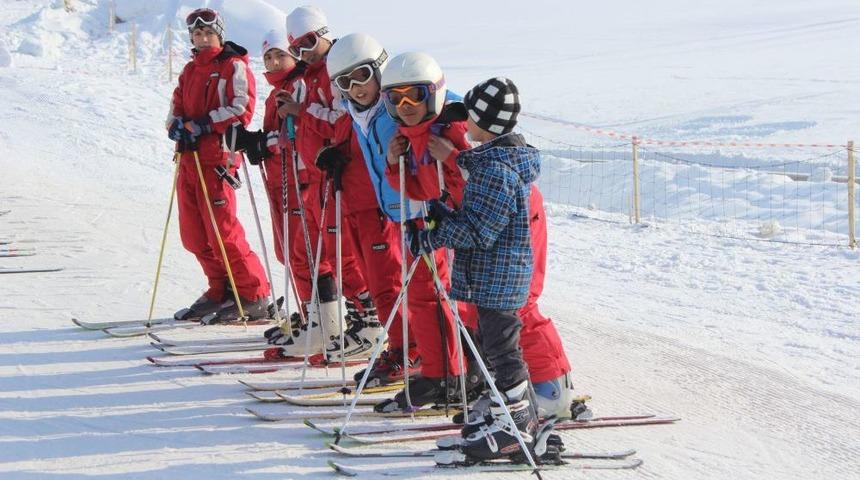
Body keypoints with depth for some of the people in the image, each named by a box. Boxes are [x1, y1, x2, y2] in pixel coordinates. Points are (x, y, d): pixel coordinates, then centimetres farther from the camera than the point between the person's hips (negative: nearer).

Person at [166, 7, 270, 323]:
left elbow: (241, 109, -12)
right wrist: (177, 125, -6)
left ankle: (254, 298, -4)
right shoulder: (190, 70, 21)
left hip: (217, 155, -8)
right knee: (193, 234, 8)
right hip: (188, 155, 8)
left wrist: (202, 125, -18)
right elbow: (177, 106, 18)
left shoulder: (233, 66, -2)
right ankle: (220, 291, 20)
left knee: (222, 232, -11)